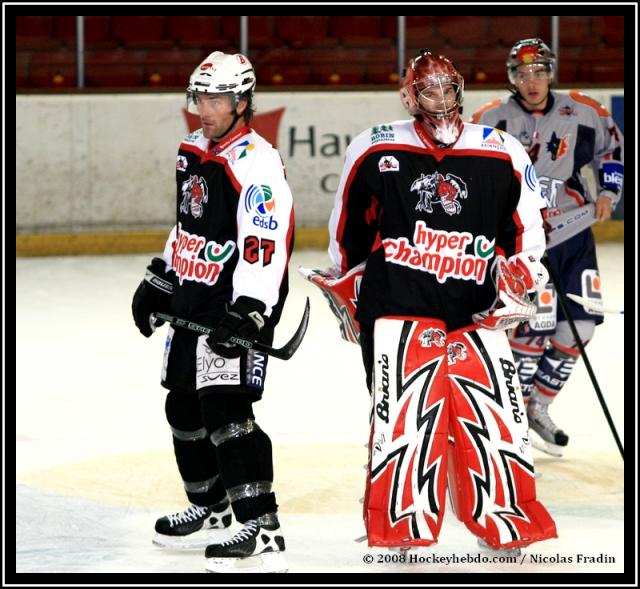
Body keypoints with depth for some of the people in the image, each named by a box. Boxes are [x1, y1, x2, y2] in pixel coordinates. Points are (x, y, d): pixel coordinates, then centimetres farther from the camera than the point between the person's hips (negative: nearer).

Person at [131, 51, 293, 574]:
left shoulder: (255, 164, -18)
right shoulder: (193, 154, 12)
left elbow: (267, 245, -26)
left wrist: (248, 311, -33)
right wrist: (158, 283, 28)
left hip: (236, 306, -10)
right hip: (192, 303, 10)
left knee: (226, 412, -18)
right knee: (184, 408, 18)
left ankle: (263, 536, -22)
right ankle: (212, 512, 36)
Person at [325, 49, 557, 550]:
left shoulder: (503, 155, 5)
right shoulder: (376, 151, 3)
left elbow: (527, 230, 14)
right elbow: (349, 228, 14)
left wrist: (517, 275, 1)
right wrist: (346, 289, 16)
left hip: (475, 309, 2)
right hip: (397, 299, -2)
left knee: (491, 406, -2)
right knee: (405, 408, -12)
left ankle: (506, 517, 10)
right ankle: (402, 520, -4)